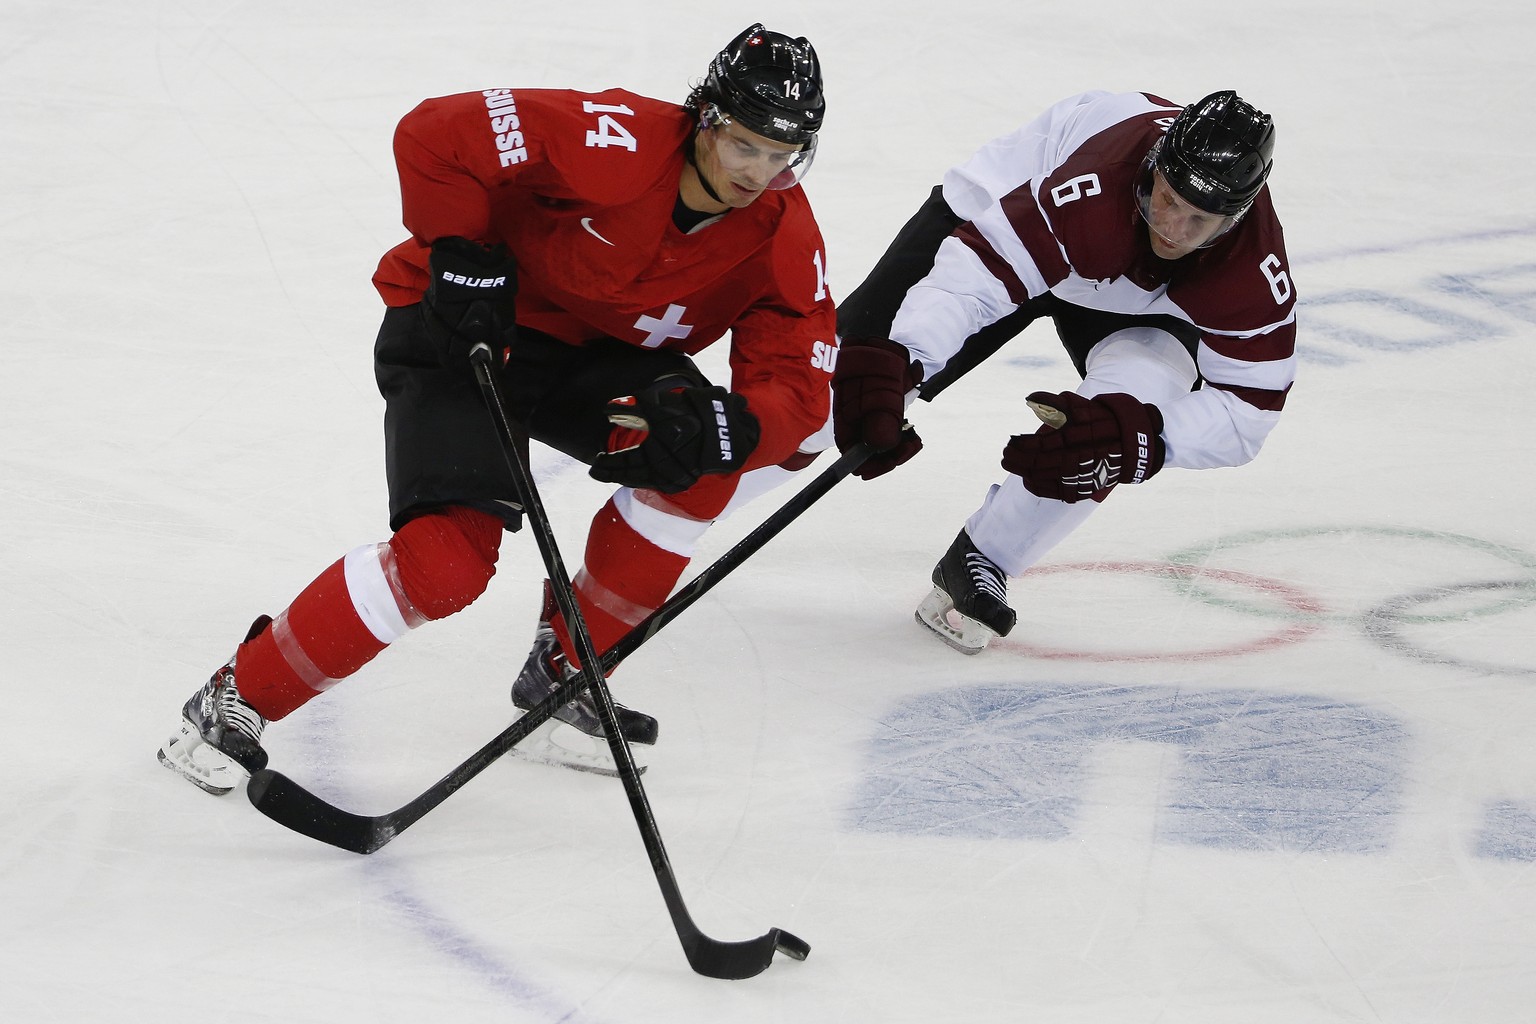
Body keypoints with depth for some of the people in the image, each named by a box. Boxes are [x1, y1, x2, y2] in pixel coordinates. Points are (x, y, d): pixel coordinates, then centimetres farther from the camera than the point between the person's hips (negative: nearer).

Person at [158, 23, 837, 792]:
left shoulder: (784, 238, -13)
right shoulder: (617, 143, -28)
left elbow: (797, 390, -18)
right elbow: (432, 135, -27)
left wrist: (718, 428, -37)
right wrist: (459, 259, -23)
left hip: (588, 355, 6)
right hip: (463, 329, -6)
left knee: (720, 453, -14)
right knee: (452, 556, -23)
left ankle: (565, 670, 1)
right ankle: (234, 703, -10)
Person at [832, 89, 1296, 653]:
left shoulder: (1256, 270, -33)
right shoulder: (1095, 189, -44)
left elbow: (1246, 408, -28)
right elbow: (974, 269, -46)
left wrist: (1137, 433, -45)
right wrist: (891, 361, -61)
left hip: (1133, 302, 2)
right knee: (851, 371, -6)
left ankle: (977, 565, -10)